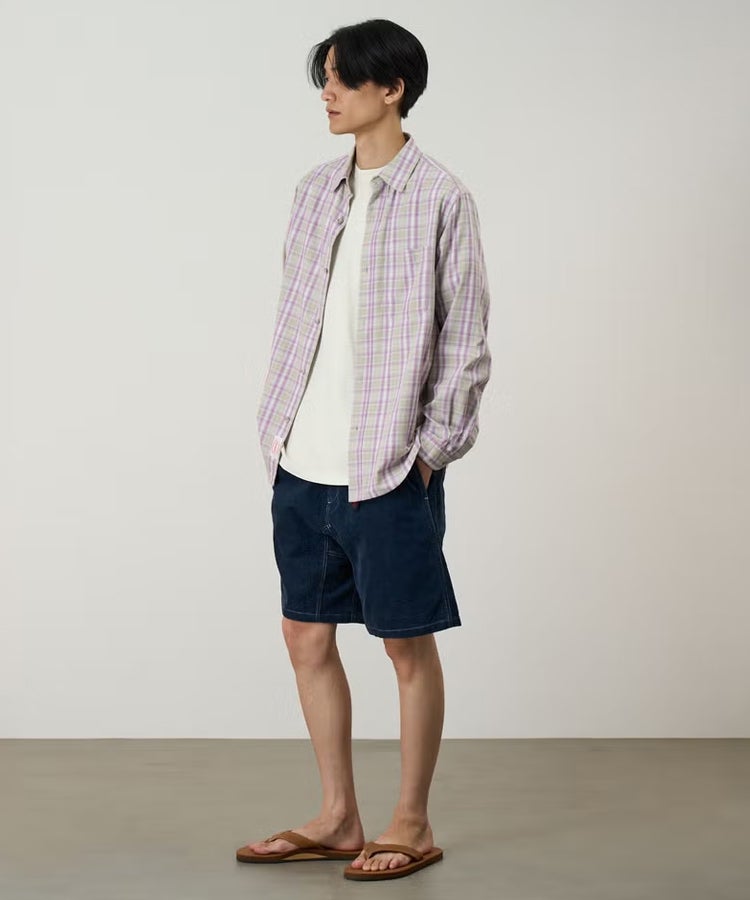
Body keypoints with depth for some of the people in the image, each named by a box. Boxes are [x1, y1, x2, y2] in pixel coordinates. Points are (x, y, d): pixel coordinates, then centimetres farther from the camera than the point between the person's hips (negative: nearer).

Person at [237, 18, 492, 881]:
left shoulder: (440, 198, -8)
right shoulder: (315, 190, 10)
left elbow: (466, 341, -7)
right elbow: (294, 316, 14)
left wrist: (430, 448, -10)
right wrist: (277, 428, 9)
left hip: (387, 469, -6)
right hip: (302, 463, 7)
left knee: (408, 646, 4)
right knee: (306, 636, 12)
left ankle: (412, 825, 18)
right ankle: (338, 817, 25)